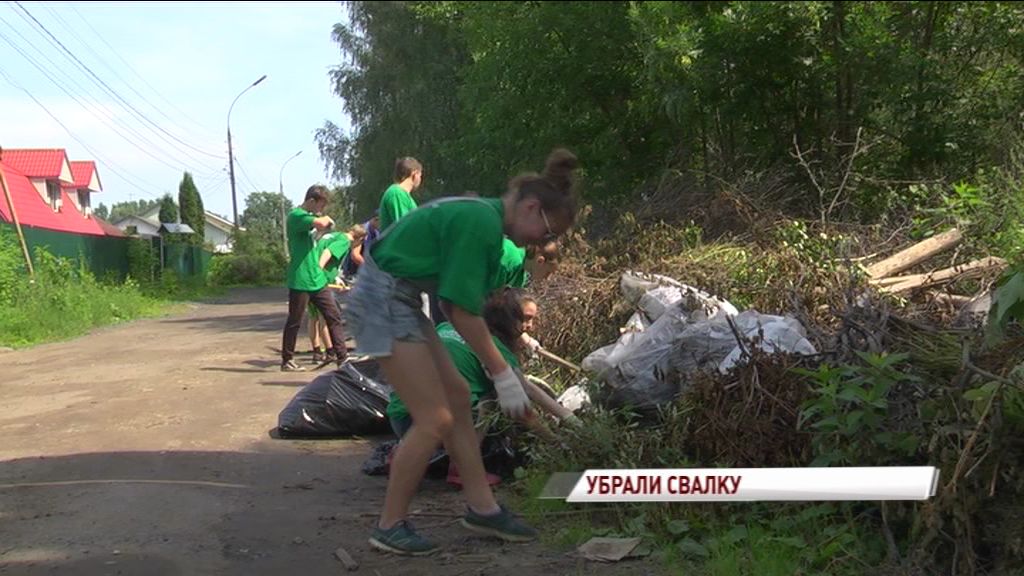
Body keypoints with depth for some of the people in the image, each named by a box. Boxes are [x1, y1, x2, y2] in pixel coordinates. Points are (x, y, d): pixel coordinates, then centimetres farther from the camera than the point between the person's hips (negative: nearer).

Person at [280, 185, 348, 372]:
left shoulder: (310, 217, 16)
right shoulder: (296, 215, -13)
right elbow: (320, 223, -28)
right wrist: (326, 219, -9)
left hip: (317, 279, 8)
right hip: (300, 281, -8)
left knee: (334, 316, 3)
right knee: (294, 322, 2)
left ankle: (342, 357, 5)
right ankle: (287, 361, 14)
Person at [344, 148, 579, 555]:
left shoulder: (480, 214, 10)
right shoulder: (482, 224, -20)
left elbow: (456, 301, 13)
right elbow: (463, 311, -20)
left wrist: (498, 366, 16)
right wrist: (503, 374, -13)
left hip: (397, 300, 10)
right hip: (384, 301, -10)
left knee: (456, 394, 12)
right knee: (435, 418, -7)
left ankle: (481, 507, 19)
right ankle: (390, 526, 7)